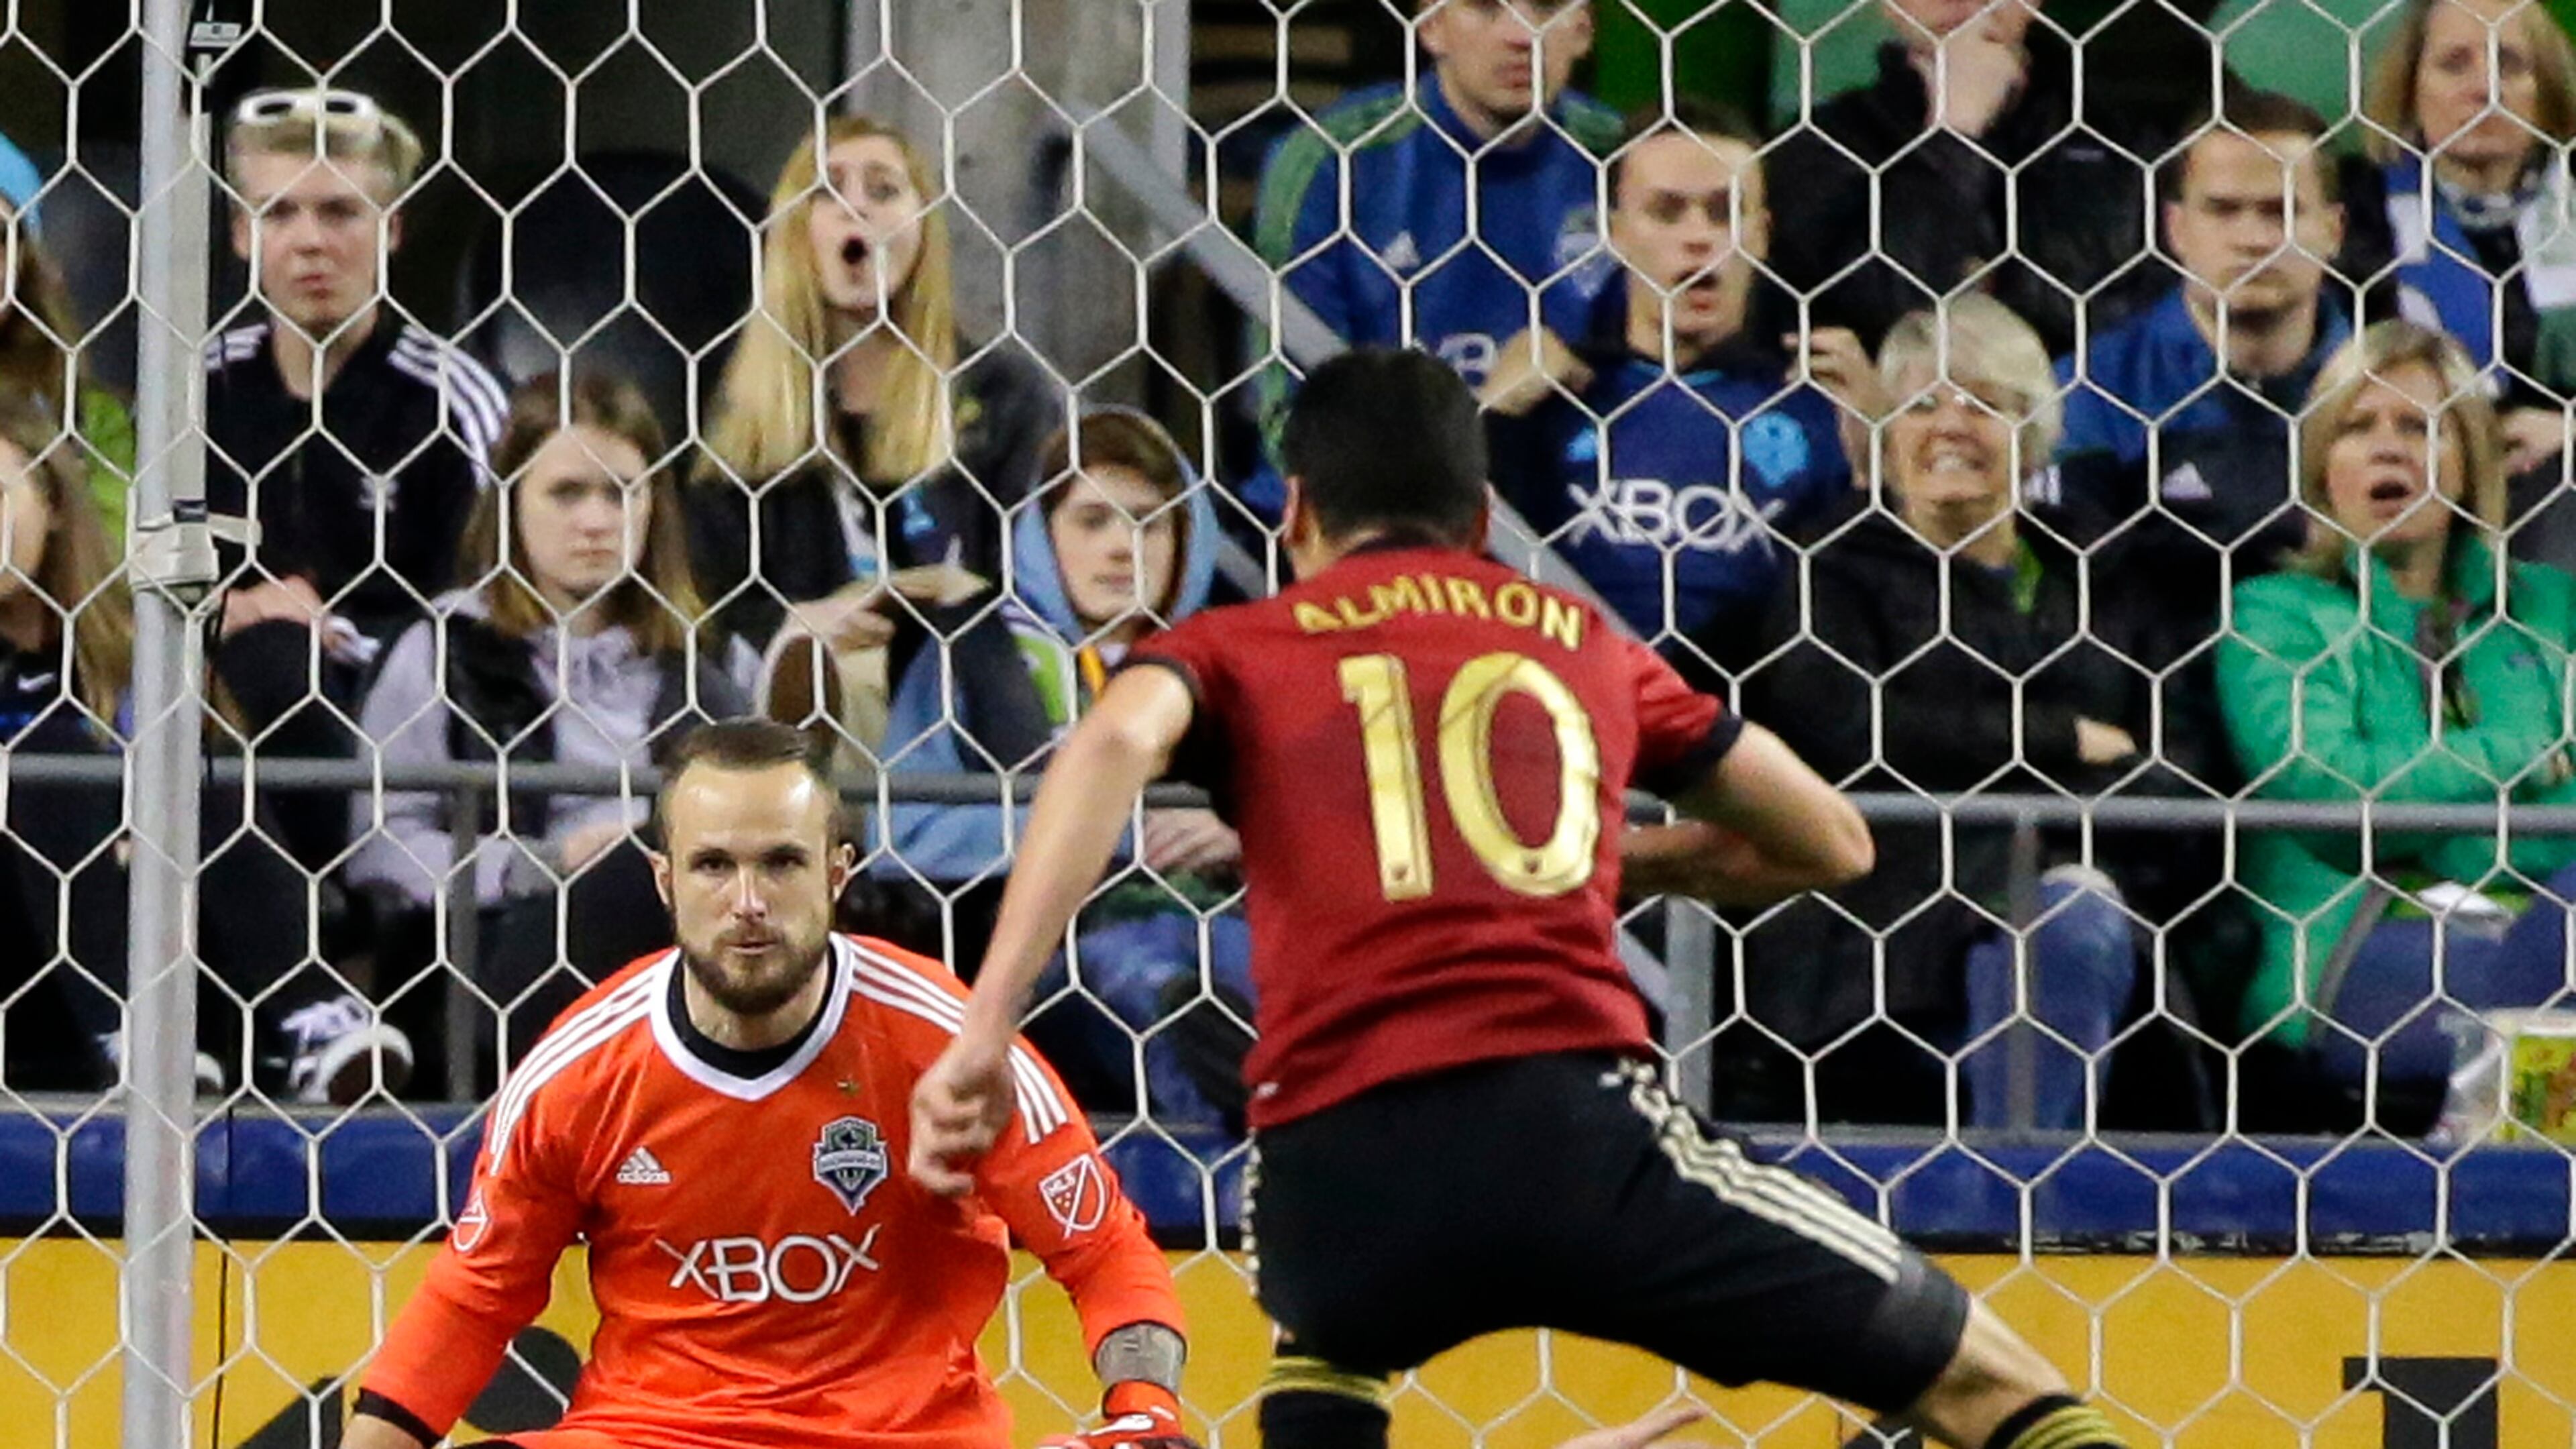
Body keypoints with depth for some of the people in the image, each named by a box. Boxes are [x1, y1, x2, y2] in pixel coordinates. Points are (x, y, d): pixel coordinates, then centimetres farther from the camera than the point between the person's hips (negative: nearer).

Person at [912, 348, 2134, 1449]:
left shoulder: (1236, 650, 19)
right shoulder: (1584, 642, 24)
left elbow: (1117, 740, -6)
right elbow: (1832, 843, 33)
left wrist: (984, 1034, -10)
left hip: (1334, 1169, 1)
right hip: (1572, 1125, -1)